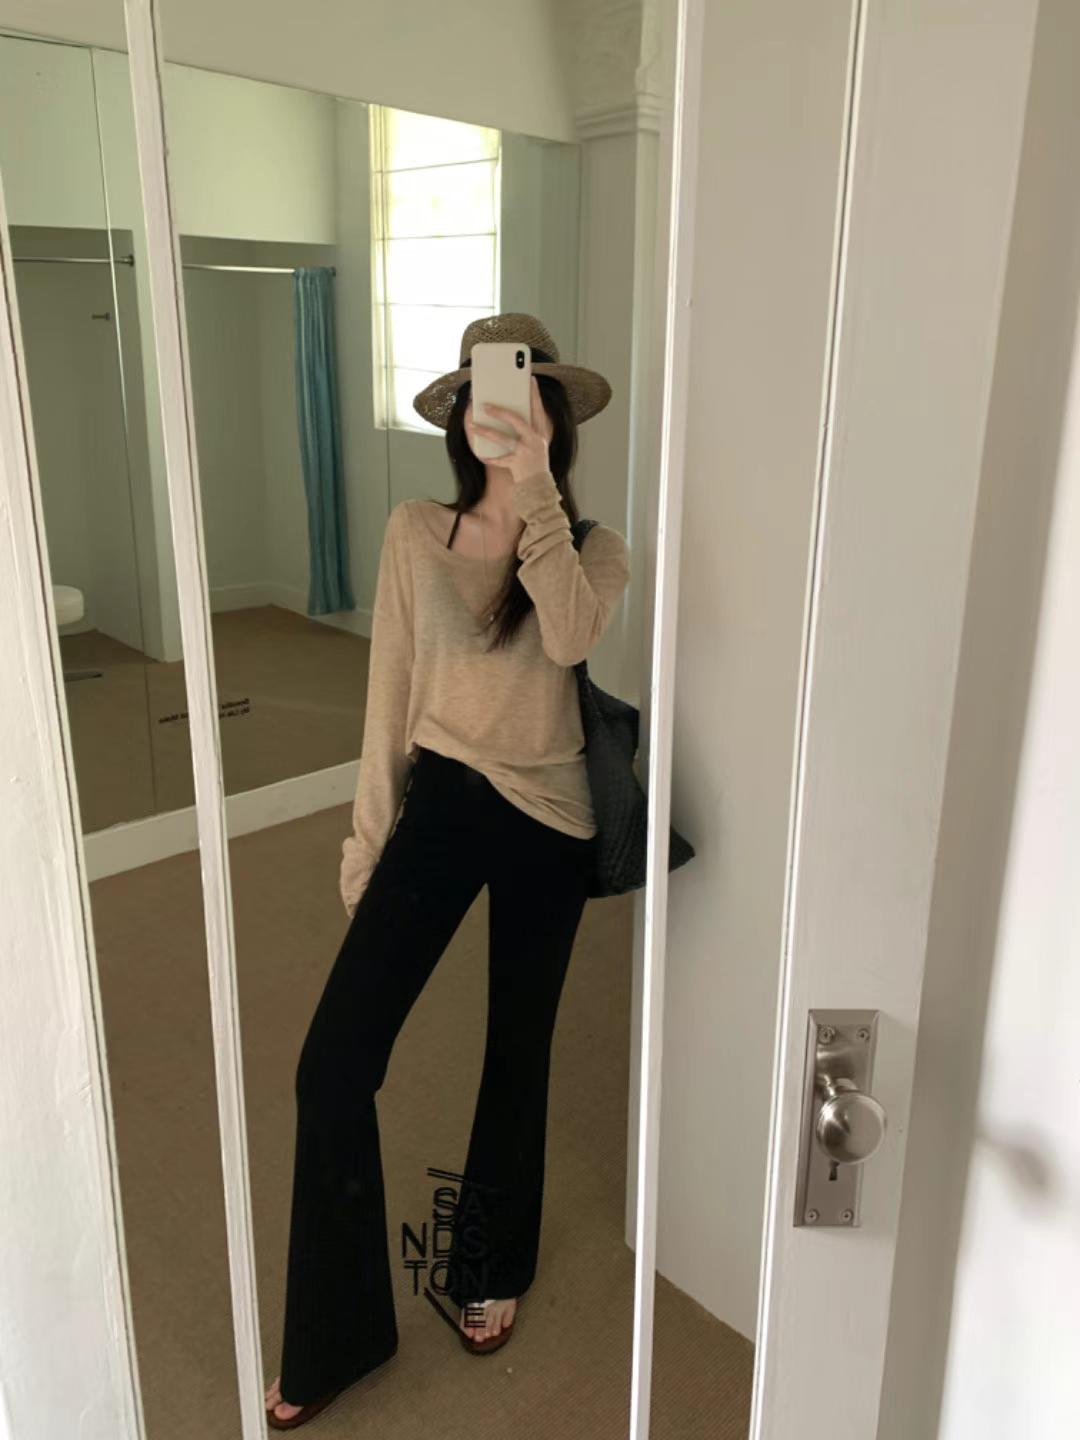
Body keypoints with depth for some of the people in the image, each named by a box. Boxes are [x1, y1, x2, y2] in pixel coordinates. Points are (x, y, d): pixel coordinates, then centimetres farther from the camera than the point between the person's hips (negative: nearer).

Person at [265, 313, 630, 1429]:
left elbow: (570, 637, -25)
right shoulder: (416, 532, 0)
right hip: (443, 795, 1)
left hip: (546, 821, 0)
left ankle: (491, 1271, 43)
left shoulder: (593, 547, -2)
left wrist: (537, 490, -29)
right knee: (334, 1061, -9)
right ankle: (331, 1337, 13)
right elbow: (392, 692, 3)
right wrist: (368, 833, 6)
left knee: (517, 1056, 15)